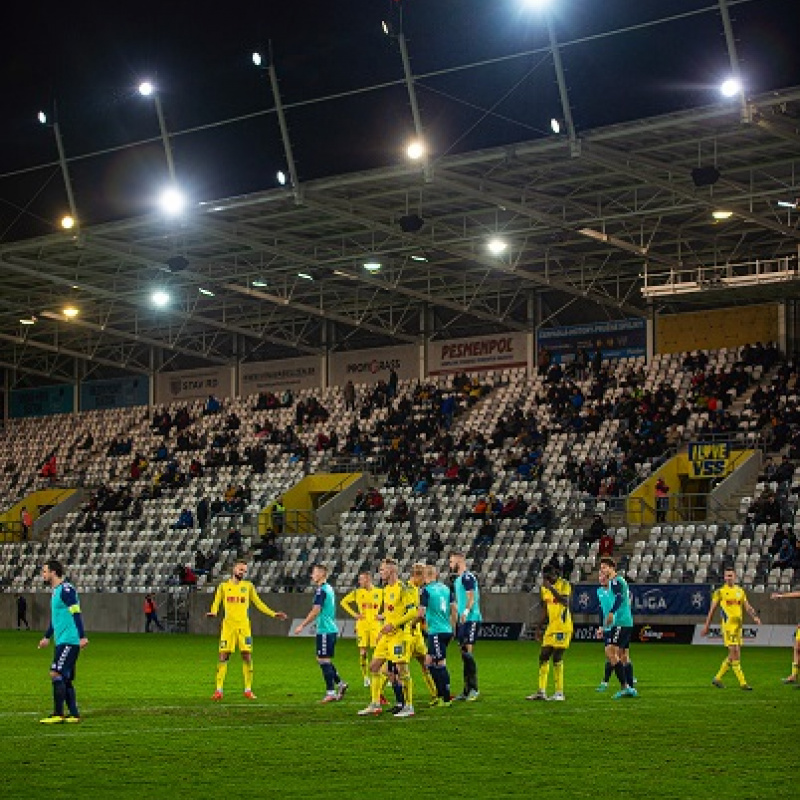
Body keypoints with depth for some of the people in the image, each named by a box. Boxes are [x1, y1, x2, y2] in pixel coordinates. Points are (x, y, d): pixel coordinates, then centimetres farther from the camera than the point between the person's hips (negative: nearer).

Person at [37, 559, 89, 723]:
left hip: (69, 641, -10)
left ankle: (58, 714, -9)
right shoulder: (56, 590, 18)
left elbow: (76, 613, -19)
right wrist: (47, 637, 35)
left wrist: (82, 636, -25)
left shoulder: (66, 589, -13)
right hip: (61, 641, 10)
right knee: (66, 679, 9)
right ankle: (74, 715, 12)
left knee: (56, 674, -12)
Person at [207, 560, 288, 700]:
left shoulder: (248, 586, 11)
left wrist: (273, 614, 7)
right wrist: (213, 612, -17)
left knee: (247, 656, -3)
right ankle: (219, 690, 0)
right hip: (228, 625, -1)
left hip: (244, 626, 1)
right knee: (223, 656, -4)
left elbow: (258, 603, 15)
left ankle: (248, 690, 6)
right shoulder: (223, 586, 8)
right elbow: (216, 602, 5)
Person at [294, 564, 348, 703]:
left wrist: (302, 625, -14)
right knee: (322, 660, 17)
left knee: (324, 661, -5)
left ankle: (331, 693, -3)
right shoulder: (329, 588, 15)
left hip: (325, 630, -9)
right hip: (331, 629, 9)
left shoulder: (321, 590, -14)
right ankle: (340, 684, 18)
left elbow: (316, 611, -19)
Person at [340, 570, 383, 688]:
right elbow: (343, 602, 10)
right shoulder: (357, 592, 2)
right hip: (362, 625, 1)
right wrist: (354, 614, 2)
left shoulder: (380, 592, -1)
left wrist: (382, 615, -2)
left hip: (375, 625, -1)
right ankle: (365, 677, 8)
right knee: (363, 652, -2)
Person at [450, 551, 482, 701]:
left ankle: (473, 689, -8)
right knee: (465, 655, 9)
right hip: (462, 621, 10)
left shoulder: (468, 577, -10)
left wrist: (466, 612, -31)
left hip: (471, 620, -10)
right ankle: (467, 691, 13)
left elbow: (471, 598, -19)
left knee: (467, 652, -11)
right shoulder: (458, 579, 21)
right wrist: (455, 621, 23)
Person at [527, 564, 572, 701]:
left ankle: (559, 693, -4)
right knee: (543, 656, 4)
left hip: (563, 627, -8)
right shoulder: (545, 588, 13)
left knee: (557, 657, -10)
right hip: (551, 627, 8)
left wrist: (551, 588, -29)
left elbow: (565, 602, -27)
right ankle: (541, 692, 8)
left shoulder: (563, 584, -10)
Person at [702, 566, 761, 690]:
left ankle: (717, 679, 20)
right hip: (728, 625, -6)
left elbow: (747, 607, 13)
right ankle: (742, 683, -11)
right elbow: (712, 610, 3)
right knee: (735, 653, -11)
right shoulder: (720, 592, 0)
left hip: (738, 625, 6)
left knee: (733, 656, 8)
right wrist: (707, 627, 3)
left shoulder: (740, 591, 14)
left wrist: (755, 616, -7)